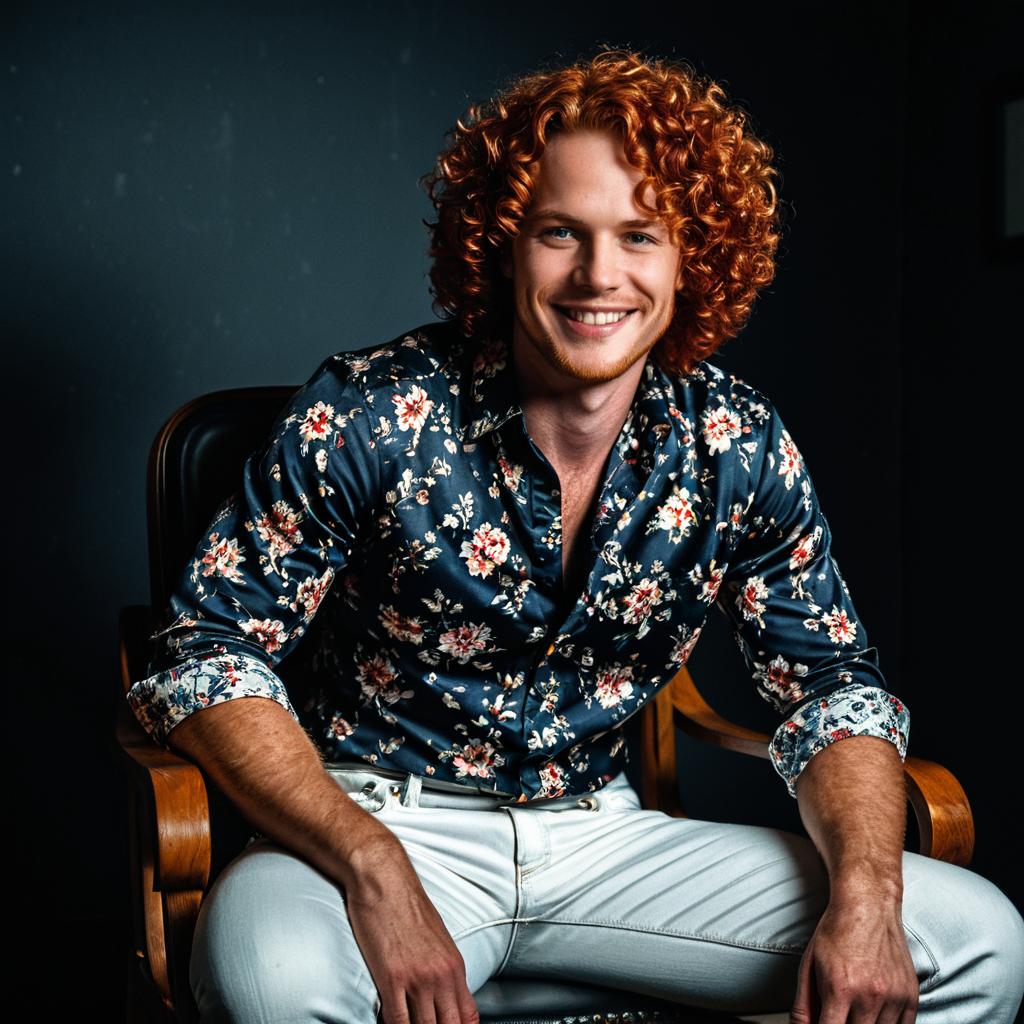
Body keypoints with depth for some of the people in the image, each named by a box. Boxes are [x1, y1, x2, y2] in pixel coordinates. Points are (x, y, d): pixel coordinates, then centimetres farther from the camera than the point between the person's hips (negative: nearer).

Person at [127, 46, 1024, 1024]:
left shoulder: (741, 448, -3)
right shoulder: (369, 414, -14)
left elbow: (831, 686, 4)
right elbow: (204, 652, -13)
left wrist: (864, 899, -16)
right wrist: (377, 873, -27)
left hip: (599, 832, 4)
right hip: (381, 823, -4)